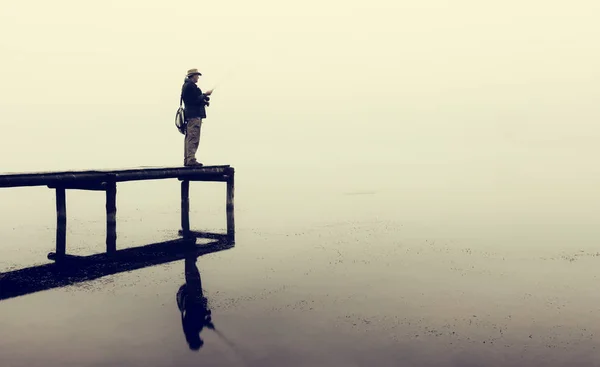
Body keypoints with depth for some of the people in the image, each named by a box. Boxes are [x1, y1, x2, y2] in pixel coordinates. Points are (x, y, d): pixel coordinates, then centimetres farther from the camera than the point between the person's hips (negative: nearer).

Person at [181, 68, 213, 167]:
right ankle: (191, 160, -11)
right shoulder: (191, 86, -12)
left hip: (189, 114, 11)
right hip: (194, 115, -11)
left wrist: (203, 96, 10)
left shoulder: (186, 85, 19)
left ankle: (187, 159, 17)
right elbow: (196, 100, -19)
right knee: (193, 138, -10)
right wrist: (205, 95, -8)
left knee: (189, 138, 13)